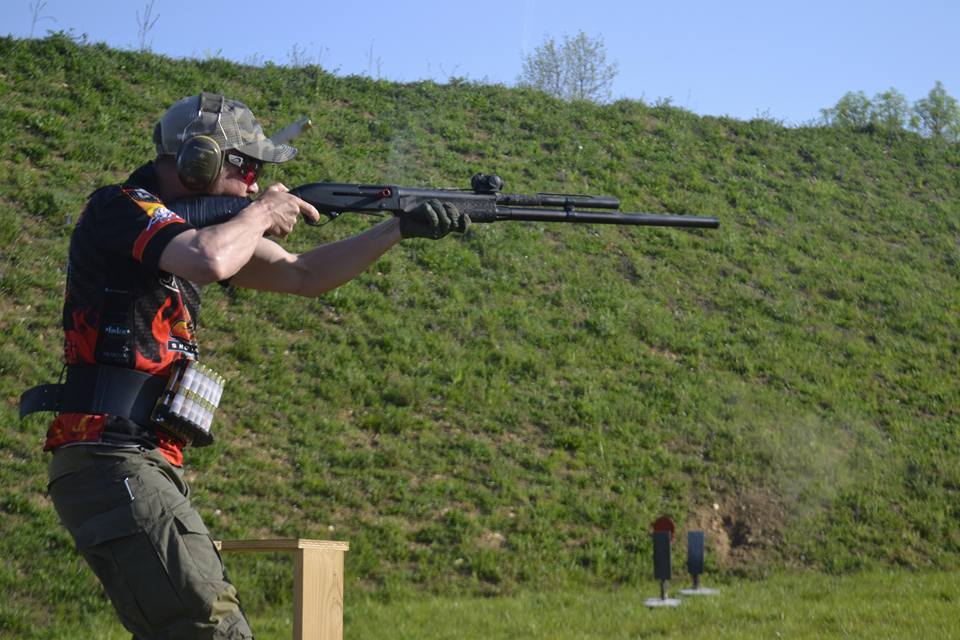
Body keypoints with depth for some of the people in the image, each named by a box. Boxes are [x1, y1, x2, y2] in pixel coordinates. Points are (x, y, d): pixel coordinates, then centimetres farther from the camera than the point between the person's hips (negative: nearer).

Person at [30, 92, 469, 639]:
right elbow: (212, 261, -29)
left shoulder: (190, 224, 17)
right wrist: (261, 213, -8)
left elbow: (302, 275, 22)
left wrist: (403, 229, 17)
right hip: (114, 465, -10)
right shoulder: (120, 209, -9)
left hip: (147, 469, 10)